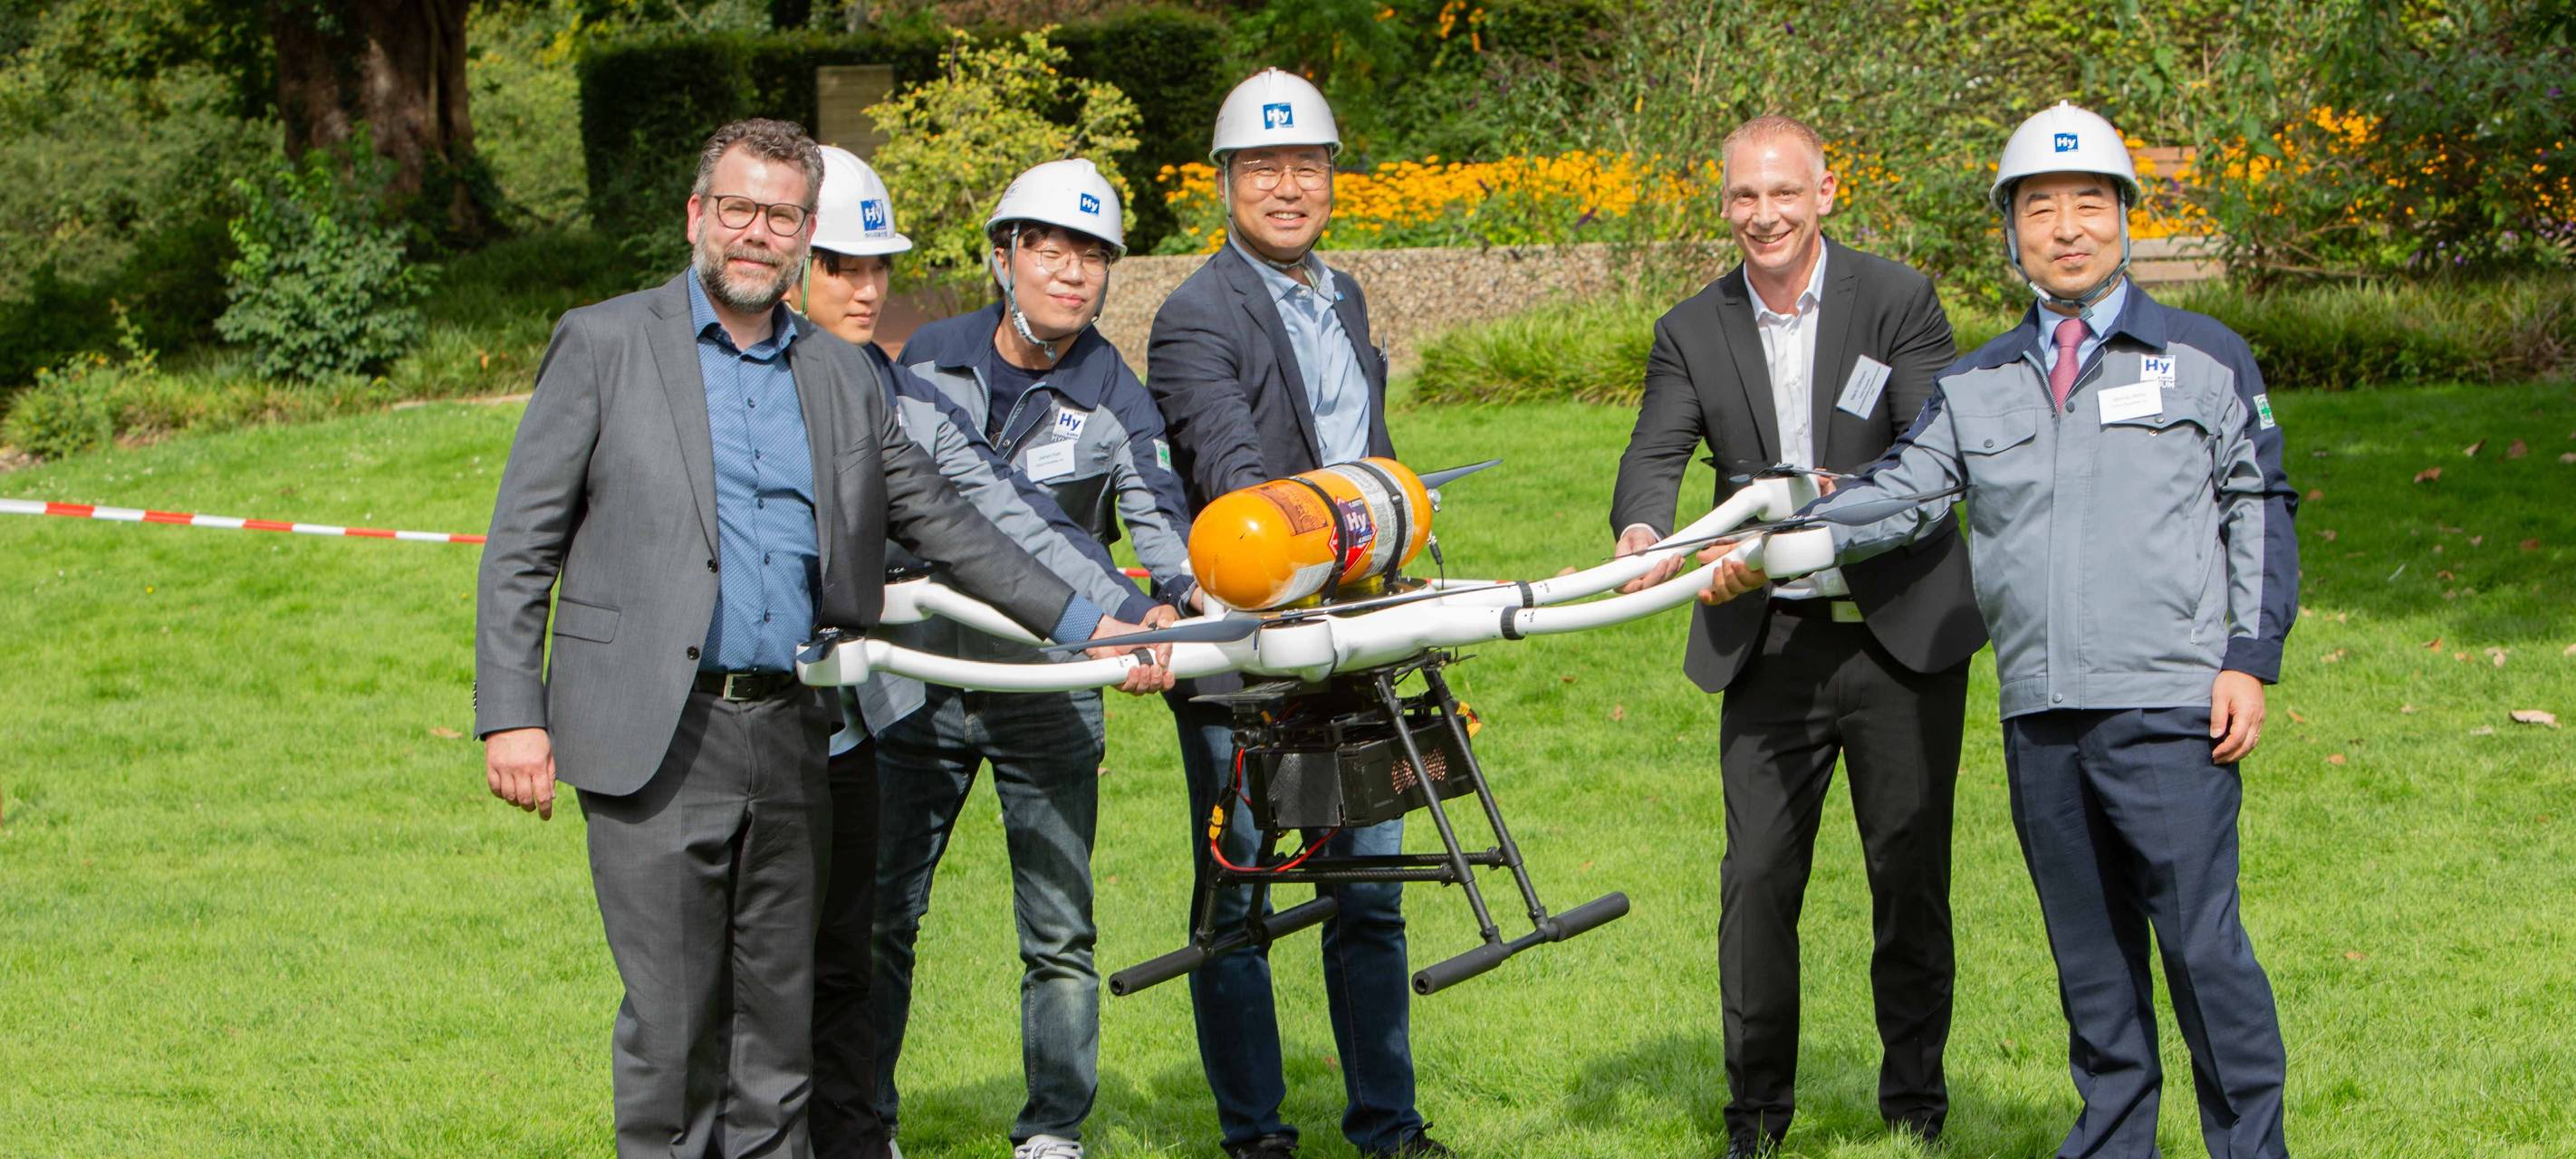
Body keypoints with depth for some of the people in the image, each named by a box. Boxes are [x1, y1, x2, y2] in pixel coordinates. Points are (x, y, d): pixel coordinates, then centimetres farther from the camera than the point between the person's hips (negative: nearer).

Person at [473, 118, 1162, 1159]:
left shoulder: (842, 379, 15)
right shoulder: (603, 344, 2)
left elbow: (940, 522, 21)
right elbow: (521, 545, 0)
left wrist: (1083, 624, 14)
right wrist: (510, 714, -8)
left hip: (790, 740, 5)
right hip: (656, 741, -4)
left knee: (778, 1023, 8)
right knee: (673, 1022, -5)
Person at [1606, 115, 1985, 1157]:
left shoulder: (1897, 301, -4)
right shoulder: (1692, 332, 4)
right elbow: (1655, 454, -9)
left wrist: (1840, 500, -31)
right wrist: (1642, 532, -31)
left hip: (1900, 634, -2)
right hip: (1770, 645, 2)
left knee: (1909, 874, 5)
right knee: (1756, 877, -1)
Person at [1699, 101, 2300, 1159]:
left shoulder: (2206, 360, 8)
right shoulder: (1976, 387, 15)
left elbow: (2261, 515, 7)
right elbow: (1893, 493, 8)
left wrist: (2251, 659, -2)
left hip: (2172, 707, -3)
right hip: (2039, 716, 3)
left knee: (2201, 937, -7)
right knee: (2087, 949, 9)